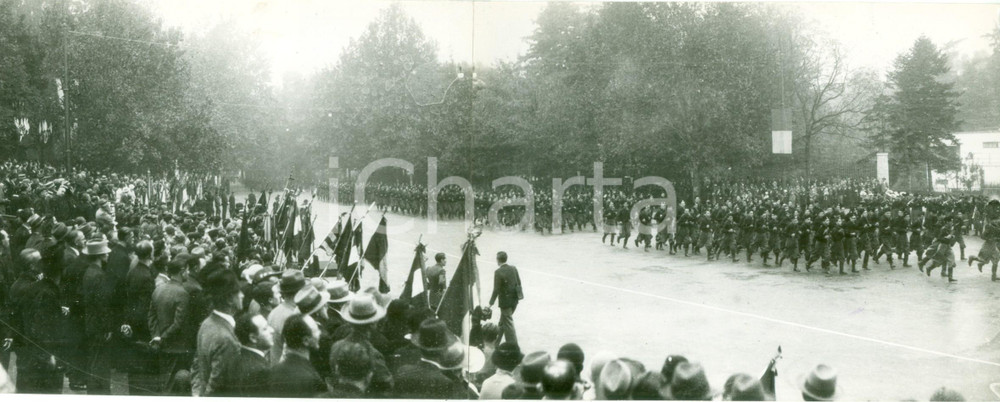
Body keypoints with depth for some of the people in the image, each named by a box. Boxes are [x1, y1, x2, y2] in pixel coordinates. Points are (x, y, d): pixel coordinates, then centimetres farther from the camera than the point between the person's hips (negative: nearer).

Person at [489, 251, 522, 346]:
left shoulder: (498, 272, -19)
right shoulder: (513, 268, 1)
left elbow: (496, 290, -18)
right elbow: (519, 283, 8)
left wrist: (491, 303, -9)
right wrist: (519, 295, 21)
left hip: (505, 301, -8)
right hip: (515, 299, 8)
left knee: (508, 324, 1)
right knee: (503, 321, 23)